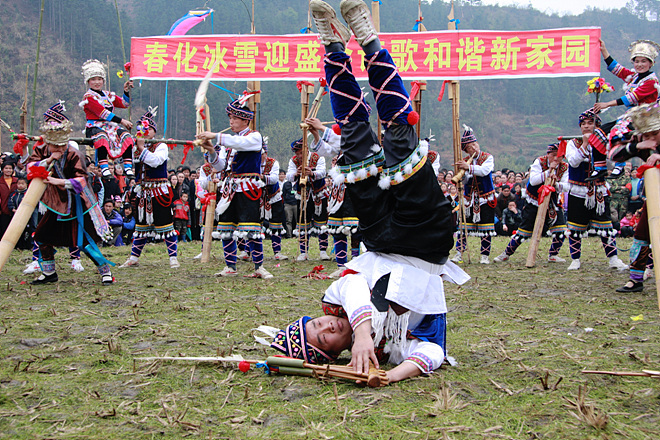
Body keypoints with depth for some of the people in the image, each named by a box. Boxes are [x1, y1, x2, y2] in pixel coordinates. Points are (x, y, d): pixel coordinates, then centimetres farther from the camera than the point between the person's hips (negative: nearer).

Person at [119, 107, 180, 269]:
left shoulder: (161, 147, -3)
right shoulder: (136, 148, 13)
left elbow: (156, 161, -21)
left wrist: (142, 148, -19)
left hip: (160, 193, -5)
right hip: (143, 193, 5)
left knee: (165, 224, -5)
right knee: (141, 224, 12)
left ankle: (173, 257, 2)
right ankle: (134, 258, 19)